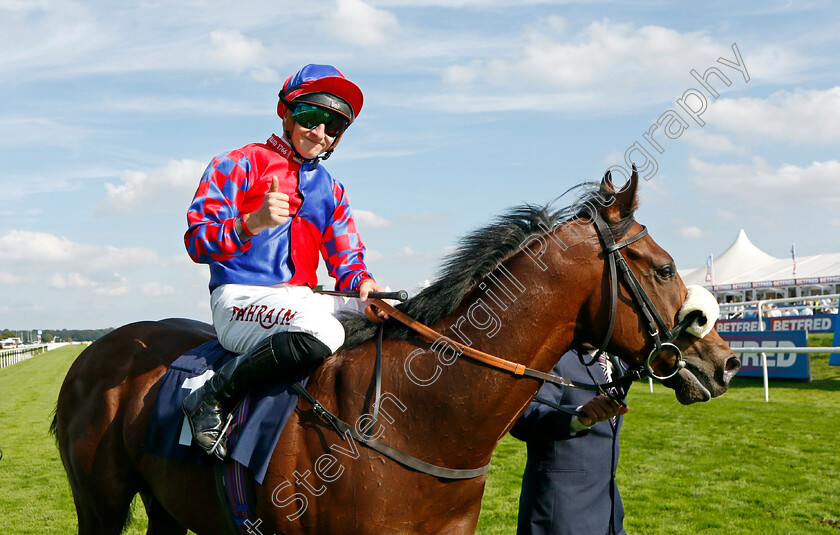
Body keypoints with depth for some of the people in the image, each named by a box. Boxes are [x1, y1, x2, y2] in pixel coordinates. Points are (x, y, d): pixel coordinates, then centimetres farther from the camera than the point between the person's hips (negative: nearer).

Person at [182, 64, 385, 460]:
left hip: (301, 299, 7)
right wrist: (254, 222, -27)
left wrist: (362, 283, -7)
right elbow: (198, 242, -7)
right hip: (238, 298, -6)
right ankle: (213, 398, -22)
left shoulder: (330, 190, 22)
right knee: (322, 334, -38)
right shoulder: (242, 164, 3)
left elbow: (346, 261, 18)